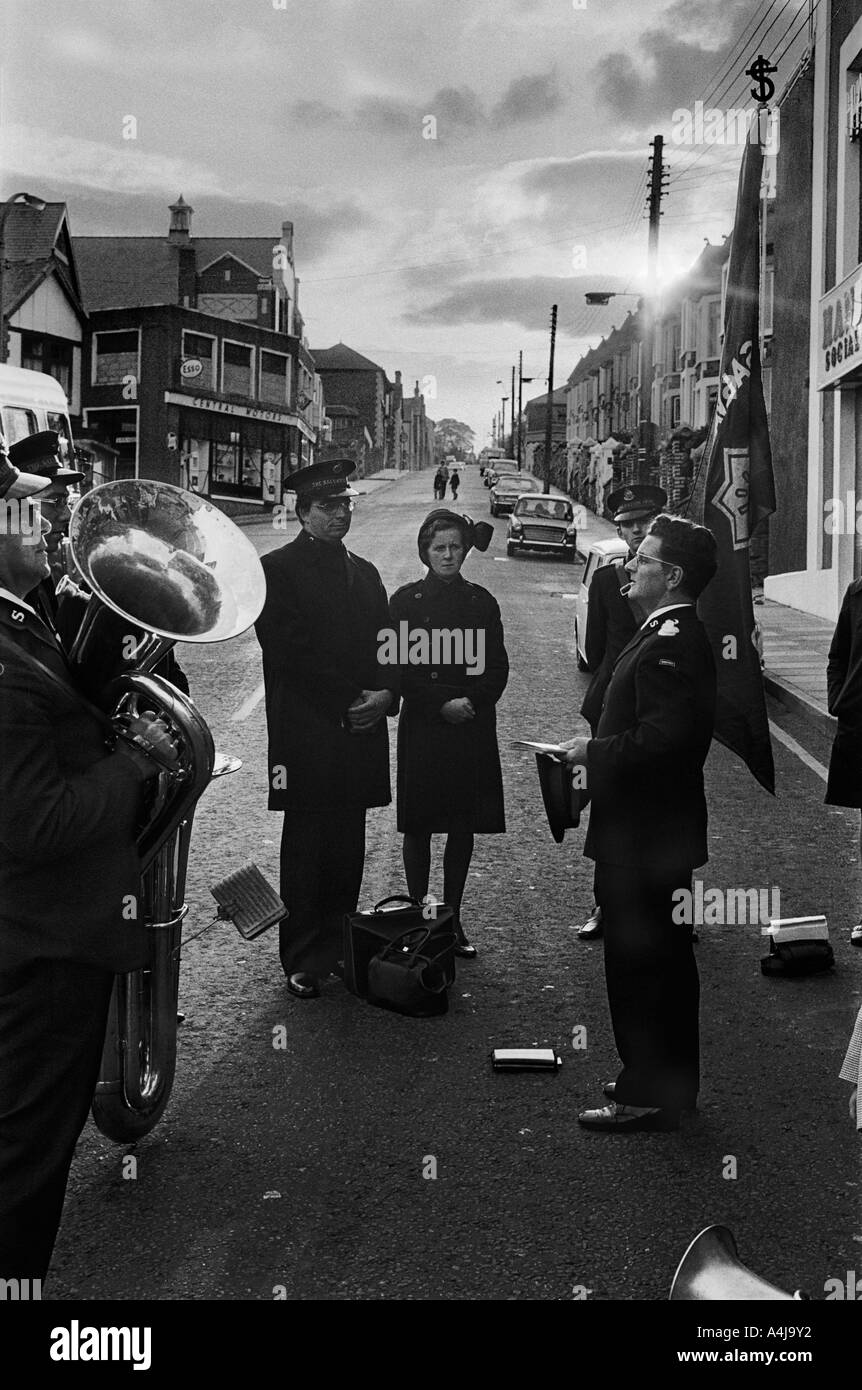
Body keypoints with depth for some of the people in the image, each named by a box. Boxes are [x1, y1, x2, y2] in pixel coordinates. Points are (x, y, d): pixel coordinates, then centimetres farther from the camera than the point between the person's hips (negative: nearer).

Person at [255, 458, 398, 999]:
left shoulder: (365, 573, 19)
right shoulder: (278, 569, -2)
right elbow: (290, 652, -10)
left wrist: (385, 694, -3)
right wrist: (348, 700, -12)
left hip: (359, 731, 5)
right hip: (307, 735, -5)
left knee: (347, 850, 8)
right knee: (305, 850, 0)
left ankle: (338, 949, 19)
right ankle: (303, 961, 9)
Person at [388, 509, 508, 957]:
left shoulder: (481, 602, 6)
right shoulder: (406, 601, 0)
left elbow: (497, 669, 5)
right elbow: (399, 669, -4)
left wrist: (470, 702, -12)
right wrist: (443, 705, -13)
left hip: (472, 726, 2)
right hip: (421, 726, -2)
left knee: (463, 827, 5)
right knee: (418, 826, 2)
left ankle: (452, 918, 16)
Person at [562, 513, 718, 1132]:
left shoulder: (671, 643, -20)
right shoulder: (676, 635, 13)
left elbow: (661, 738, -28)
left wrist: (595, 751, -16)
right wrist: (599, 750, 10)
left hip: (644, 836, -11)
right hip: (658, 831, 11)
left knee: (639, 961, -1)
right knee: (665, 960, 18)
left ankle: (647, 1094, 10)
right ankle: (671, 1082, 30)